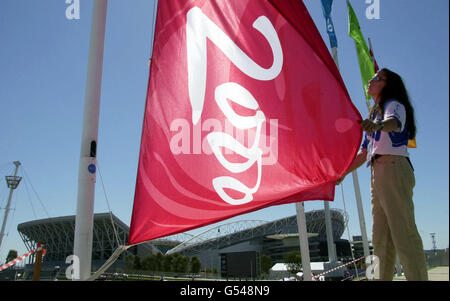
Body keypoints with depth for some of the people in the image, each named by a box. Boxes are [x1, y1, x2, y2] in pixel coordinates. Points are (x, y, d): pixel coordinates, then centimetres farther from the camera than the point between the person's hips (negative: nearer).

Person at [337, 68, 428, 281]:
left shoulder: (394, 104, 4)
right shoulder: (374, 115, 29)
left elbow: (394, 122, -22)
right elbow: (364, 153, 29)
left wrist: (377, 125, -44)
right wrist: (344, 173, 25)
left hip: (393, 168, -8)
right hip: (377, 174, 9)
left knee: (403, 233, -15)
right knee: (381, 239, 5)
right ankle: (385, 279, 8)